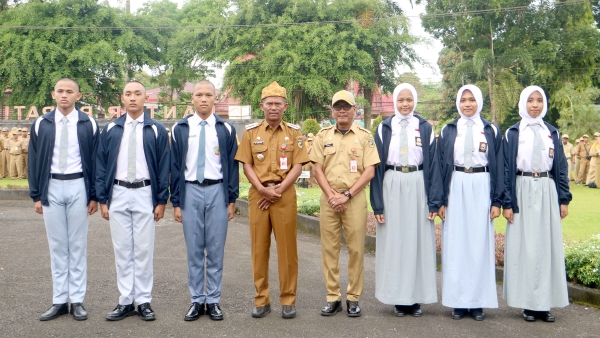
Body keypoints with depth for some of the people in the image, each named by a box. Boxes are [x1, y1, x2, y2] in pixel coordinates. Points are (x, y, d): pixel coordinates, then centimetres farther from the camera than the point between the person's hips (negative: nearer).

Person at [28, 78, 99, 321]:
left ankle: (77, 301, 11)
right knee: (57, 246, 6)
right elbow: (34, 160, 6)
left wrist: (94, 196, -3)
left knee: (78, 245, 4)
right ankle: (59, 301, 14)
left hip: (78, 187, -1)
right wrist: (36, 194, 1)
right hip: (52, 188, 2)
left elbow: (96, 161, 1)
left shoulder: (88, 125, 0)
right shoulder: (41, 124, 5)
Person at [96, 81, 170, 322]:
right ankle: (125, 301, 14)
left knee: (144, 250, 3)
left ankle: (144, 301, 12)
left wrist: (162, 200, -3)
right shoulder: (111, 129, 6)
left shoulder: (156, 130, 2)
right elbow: (101, 165, 7)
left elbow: (164, 167, 1)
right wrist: (102, 199, 2)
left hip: (145, 194, -2)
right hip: (118, 194, 2)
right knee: (122, 250, 6)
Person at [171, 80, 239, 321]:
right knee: (194, 250, 6)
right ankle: (197, 301, 16)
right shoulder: (181, 129, 4)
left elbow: (232, 165, 4)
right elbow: (175, 166, 5)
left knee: (216, 250, 4)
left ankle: (214, 301, 15)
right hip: (190, 191, 1)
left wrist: (232, 199, 1)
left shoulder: (225, 129, 3)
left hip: (217, 191, -1)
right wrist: (176, 202, 2)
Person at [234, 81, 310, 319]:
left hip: (285, 194, -1)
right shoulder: (251, 132, 6)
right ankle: (261, 299, 15)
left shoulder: (294, 132, 4)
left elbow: (297, 166, -1)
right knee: (259, 247, 5)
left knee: (287, 248, 2)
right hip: (258, 194, 1)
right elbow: (246, 165, 4)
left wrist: (278, 190, -11)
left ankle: (288, 300, 12)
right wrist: (262, 189, -11)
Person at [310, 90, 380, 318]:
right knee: (329, 248, 4)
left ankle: (353, 298, 10)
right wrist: (331, 195, -8)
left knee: (356, 249, 0)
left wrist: (347, 195, -10)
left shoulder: (365, 136, 4)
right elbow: (318, 169, 6)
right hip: (328, 198, 2)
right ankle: (333, 298, 13)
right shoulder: (323, 136, 10)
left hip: (355, 198, -2)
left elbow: (369, 171, -2)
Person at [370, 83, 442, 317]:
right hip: (392, 187, 0)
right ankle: (399, 299, 11)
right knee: (394, 241, 2)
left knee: (417, 240, 3)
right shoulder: (384, 129, 5)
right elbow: (377, 166, 4)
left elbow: (433, 164, 4)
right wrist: (377, 204, -2)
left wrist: (434, 201, -4)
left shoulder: (425, 128, 6)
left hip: (418, 186, 0)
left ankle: (415, 297, 12)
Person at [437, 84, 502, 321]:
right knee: (456, 244, 1)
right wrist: (440, 200, -1)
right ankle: (458, 301, 9)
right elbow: (441, 166, 6)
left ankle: (478, 301, 10)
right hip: (455, 189, 1)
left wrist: (497, 201, -2)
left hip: (481, 190, 0)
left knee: (480, 243, 1)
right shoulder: (448, 131, 7)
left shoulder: (491, 131, 6)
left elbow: (498, 167, 5)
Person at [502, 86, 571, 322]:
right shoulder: (513, 133, 2)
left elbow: (561, 167, 10)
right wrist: (507, 203, -7)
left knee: (547, 245, 2)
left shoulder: (552, 133, 10)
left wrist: (564, 199, 3)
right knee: (524, 245, -1)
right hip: (523, 191, -2)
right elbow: (506, 169, -1)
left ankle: (545, 303, 9)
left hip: (547, 192, 3)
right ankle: (527, 303, 6)